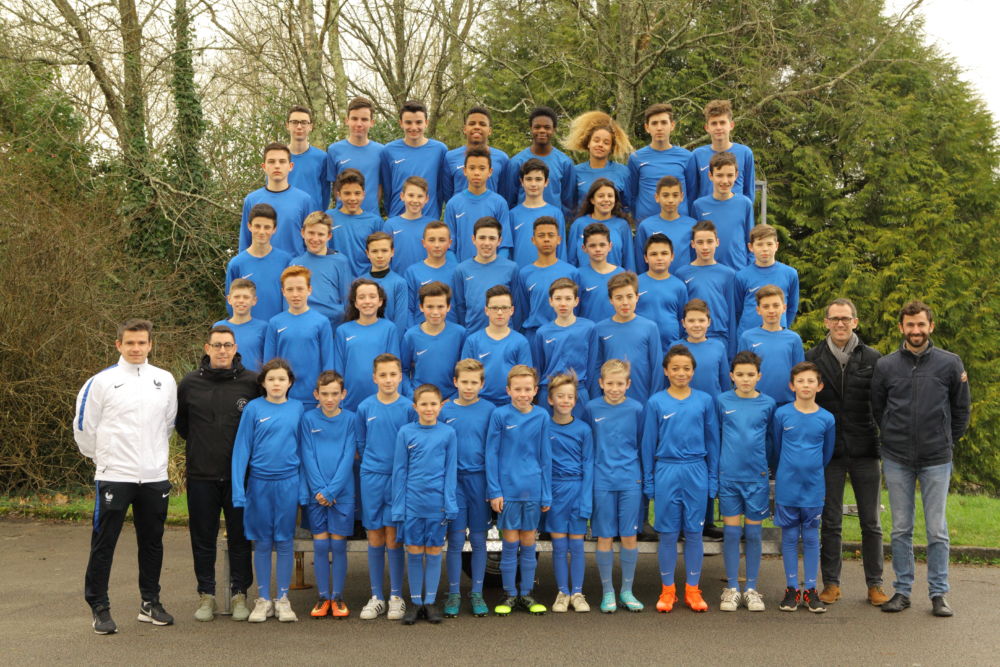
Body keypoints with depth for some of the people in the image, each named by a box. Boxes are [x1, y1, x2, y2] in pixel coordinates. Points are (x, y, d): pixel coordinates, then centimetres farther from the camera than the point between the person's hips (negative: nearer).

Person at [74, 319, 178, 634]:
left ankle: (150, 602, 22)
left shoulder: (165, 380, 8)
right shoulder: (102, 381, -4)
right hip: (114, 476, -3)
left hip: (155, 477, 4)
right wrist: (101, 457, 8)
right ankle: (99, 607, 8)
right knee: (104, 543, -1)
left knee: (152, 541, 11)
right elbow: (84, 426, 1)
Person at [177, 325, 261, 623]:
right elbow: (180, 423, 16)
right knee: (203, 538, 8)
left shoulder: (252, 382, -2)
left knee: (240, 537, 6)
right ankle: (206, 594, 18)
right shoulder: (189, 383, 3)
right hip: (200, 475, 1)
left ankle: (240, 593, 17)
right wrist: (199, 444, 12)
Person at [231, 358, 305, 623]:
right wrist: (238, 490, -8)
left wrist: (304, 488, 1)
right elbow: (241, 448, -2)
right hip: (259, 483, -1)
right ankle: (263, 599, 16)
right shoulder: (253, 409, -2)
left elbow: (302, 447, 6)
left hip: (288, 483, 1)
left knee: (284, 541, 7)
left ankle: (283, 598, 16)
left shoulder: (297, 408, 3)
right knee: (262, 543, 7)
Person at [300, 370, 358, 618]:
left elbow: (349, 458, -5)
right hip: (316, 493, 1)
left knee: (338, 544, 3)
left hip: (342, 492, -1)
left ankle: (337, 597, 13)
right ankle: (323, 597, 13)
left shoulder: (350, 419, -1)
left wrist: (331, 491, -12)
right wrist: (319, 490, -11)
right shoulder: (308, 419, 1)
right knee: (320, 545, 3)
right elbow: (308, 457, -1)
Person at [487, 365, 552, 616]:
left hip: (533, 489, 2)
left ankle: (526, 594, 19)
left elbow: (545, 456, 5)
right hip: (507, 489, -2)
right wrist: (494, 491, -6)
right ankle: (510, 595, 15)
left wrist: (546, 493, 5)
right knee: (510, 543, 4)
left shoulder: (541, 416, 1)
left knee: (528, 543, 9)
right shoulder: (500, 415, -5)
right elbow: (491, 454, -2)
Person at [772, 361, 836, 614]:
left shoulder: (826, 419, -1)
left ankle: (810, 589, 14)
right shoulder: (781, 415, -4)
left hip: (813, 488, 1)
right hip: (786, 487, -1)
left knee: (811, 538, 6)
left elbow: (827, 453, 12)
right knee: (789, 537, 6)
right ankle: (792, 588, 14)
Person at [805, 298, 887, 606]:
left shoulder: (873, 358, 1)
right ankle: (831, 583, 15)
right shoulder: (813, 358, 1)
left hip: (865, 452, 0)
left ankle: (875, 584, 16)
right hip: (828, 451, 0)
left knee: (871, 523, 6)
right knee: (830, 521, 6)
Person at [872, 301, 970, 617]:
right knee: (901, 529, 7)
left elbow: (961, 408, 9)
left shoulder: (950, 363, -1)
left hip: (937, 460, -1)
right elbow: (877, 409, 12)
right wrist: (892, 439, 11)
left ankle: (938, 593, 12)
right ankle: (902, 590, 16)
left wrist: (948, 441, 10)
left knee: (937, 530, 2)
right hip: (897, 460, 1)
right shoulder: (885, 366, 1)